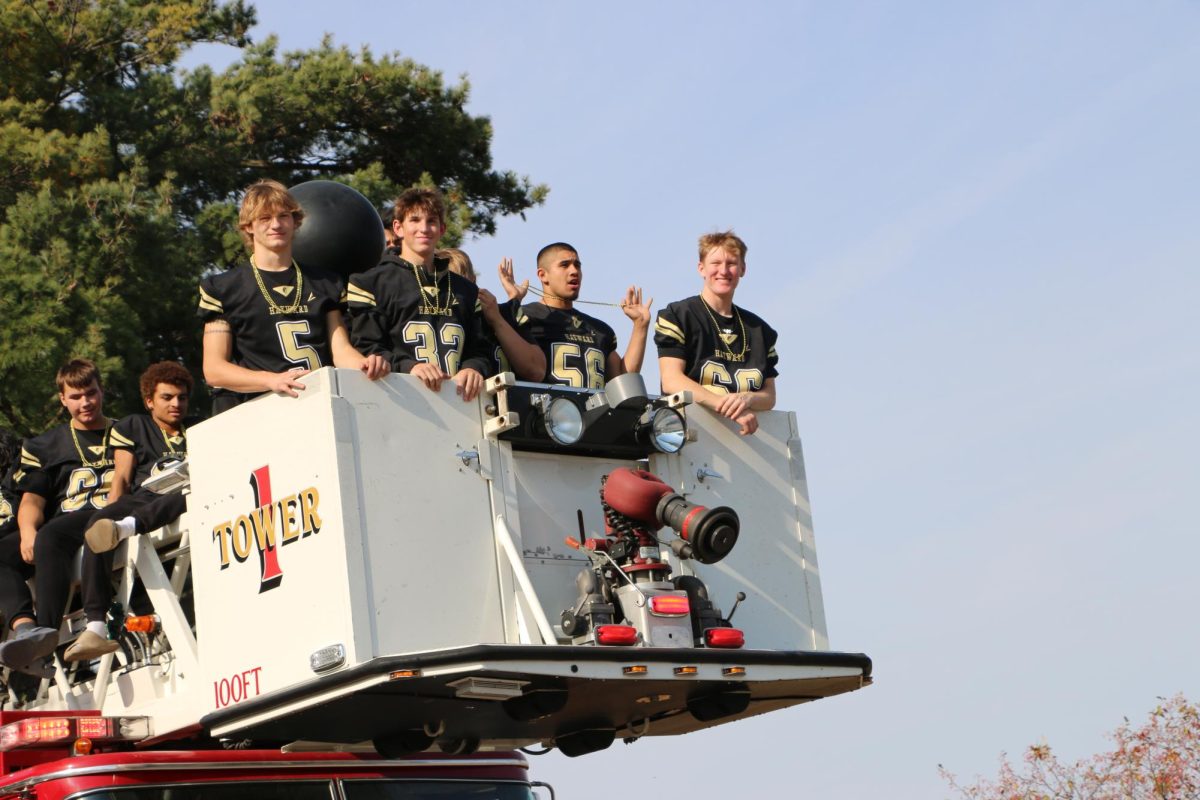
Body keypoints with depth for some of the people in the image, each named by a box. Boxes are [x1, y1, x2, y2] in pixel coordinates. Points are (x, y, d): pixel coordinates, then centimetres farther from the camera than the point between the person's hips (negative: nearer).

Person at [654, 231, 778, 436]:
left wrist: (748, 399, -9)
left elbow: (769, 396, 16)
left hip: (748, 434, 4)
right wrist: (729, 407, -17)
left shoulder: (759, 330, 20)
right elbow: (671, 381, -7)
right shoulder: (677, 316, 5)